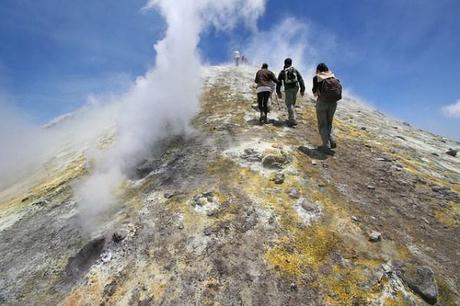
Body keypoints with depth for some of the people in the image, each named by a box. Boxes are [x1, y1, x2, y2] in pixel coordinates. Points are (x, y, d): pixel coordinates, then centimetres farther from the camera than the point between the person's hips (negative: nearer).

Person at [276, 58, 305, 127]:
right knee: (292, 104, 16)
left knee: (289, 105, -5)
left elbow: (279, 83, 5)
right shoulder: (295, 70, 10)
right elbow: (301, 80, 3)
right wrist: (302, 90, 3)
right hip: (295, 88, 3)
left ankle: (293, 120, -17)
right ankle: (290, 119, 22)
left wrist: (278, 93, 10)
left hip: (288, 89, -3)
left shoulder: (282, 72, 6)